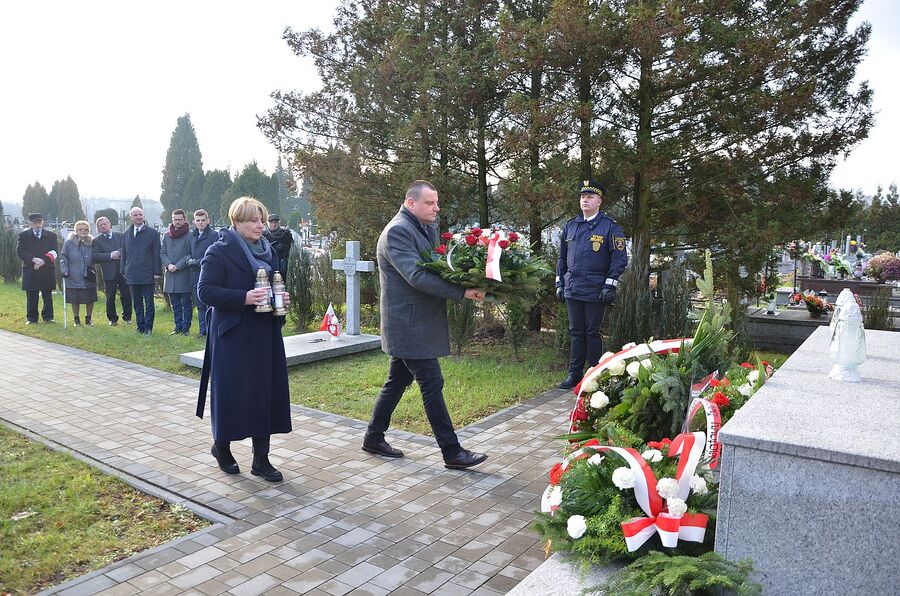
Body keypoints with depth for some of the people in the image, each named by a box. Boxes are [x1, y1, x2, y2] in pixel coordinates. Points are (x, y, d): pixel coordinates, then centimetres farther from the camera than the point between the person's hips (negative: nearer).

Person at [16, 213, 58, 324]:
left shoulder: (51, 236, 11)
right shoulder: (23, 236, 10)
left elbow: (54, 252, 1)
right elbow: (20, 251, -2)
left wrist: (43, 261, -14)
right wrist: (33, 259, -16)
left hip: (47, 270, 0)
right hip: (30, 271, 0)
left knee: (47, 295, 3)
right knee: (31, 296, 2)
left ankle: (48, 317, 10)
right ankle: (31, 318, 8)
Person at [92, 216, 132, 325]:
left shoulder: (120, 236, 11)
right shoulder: (97, 240, 6)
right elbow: (95, 257, -6)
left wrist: (118, 253, -15)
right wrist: (110, 256, -14)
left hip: (123, 270, 1)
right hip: (109, 273, -1)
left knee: (126, 296, 2)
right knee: (110, 297, 3)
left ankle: (127, 317, 16)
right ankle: (112, 318, 16)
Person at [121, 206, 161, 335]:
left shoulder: (152, 233, -1)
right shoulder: (126, 234, 12)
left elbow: (156, 254, -2)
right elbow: (124, 253, 16)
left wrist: (157, 272, -7)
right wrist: (124, 271, 11)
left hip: (147, 274, -4)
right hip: (132, 275, 4)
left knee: (149, 303, 0)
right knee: (137, 303, 10)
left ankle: (148, 327, 7)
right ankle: (140, 326, 18)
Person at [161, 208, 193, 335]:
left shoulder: (190, 235, -7)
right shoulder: (167, 235, 10)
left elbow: (191, 255, -9)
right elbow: (162, 252, 11)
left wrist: (178, 266, -14)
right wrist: (168, 264, -7)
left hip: (185, 274, -5)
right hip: (170, 275, 5)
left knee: (186, 304, 4)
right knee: (175, 304, 13)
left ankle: (185, 328, 11)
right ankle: (178, 327, 21)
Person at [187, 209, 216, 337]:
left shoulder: (214, 236, -6)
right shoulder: (192, 236, 14)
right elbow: (189, 253, 20)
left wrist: (197, 262, -13)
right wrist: (190, 260, -2)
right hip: (195, 275, 6)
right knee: (200, 306, 12)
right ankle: (203, 331, 19)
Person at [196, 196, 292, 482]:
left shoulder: (268, 250, 12)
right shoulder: (219, 251, -8)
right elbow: (205, 291, -14)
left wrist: (281, 298, 1)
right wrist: (244, 298, -25)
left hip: (265, 333, 6)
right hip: (233, 335, -6)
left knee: (266, 392, 5)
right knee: (233, 393, 2)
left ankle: (261, 459, 15)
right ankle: (221, 445, 29)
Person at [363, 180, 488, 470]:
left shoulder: (428, 228, 12)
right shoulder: (397, 231, -16)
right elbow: (417, 276, -25)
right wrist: (463, 292, -27)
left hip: (416, 323, 9)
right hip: (408, 324, -9)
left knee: (397, 382, 17)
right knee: (432, 384, -4)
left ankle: (373, 438, 31)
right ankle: (452, 452, 5)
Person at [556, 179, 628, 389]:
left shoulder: (610, 226, -2)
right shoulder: (570, 225, 12)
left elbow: (619, 258, -5)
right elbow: (562, 256, 18)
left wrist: (610, 285, -12)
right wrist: (559, 283, 11)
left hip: (595, 291, -4)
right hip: (572, 289, 5)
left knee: (592, 333, 2)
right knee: (576, 332, 10)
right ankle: (574, 374, 17)